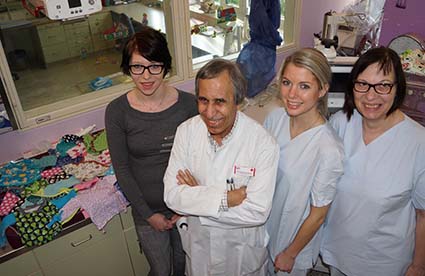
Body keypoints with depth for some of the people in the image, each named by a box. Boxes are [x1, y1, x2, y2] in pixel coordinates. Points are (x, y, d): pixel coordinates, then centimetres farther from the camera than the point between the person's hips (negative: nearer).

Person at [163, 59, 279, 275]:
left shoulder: (263, 143, -26)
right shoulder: (186, 131, -16)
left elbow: (258, 212, -29)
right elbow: (172, 195, -19)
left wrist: (195, 196, -24)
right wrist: (225, 197, -30)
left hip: (243, 248, -2)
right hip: (198, 243, 3)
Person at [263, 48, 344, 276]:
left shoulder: (328, 150, -32)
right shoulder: (275, 117, -16)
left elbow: (318, 215, -20)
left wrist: (290, 254, -8)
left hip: (295, 238, -4)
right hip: (262, 226, 5)